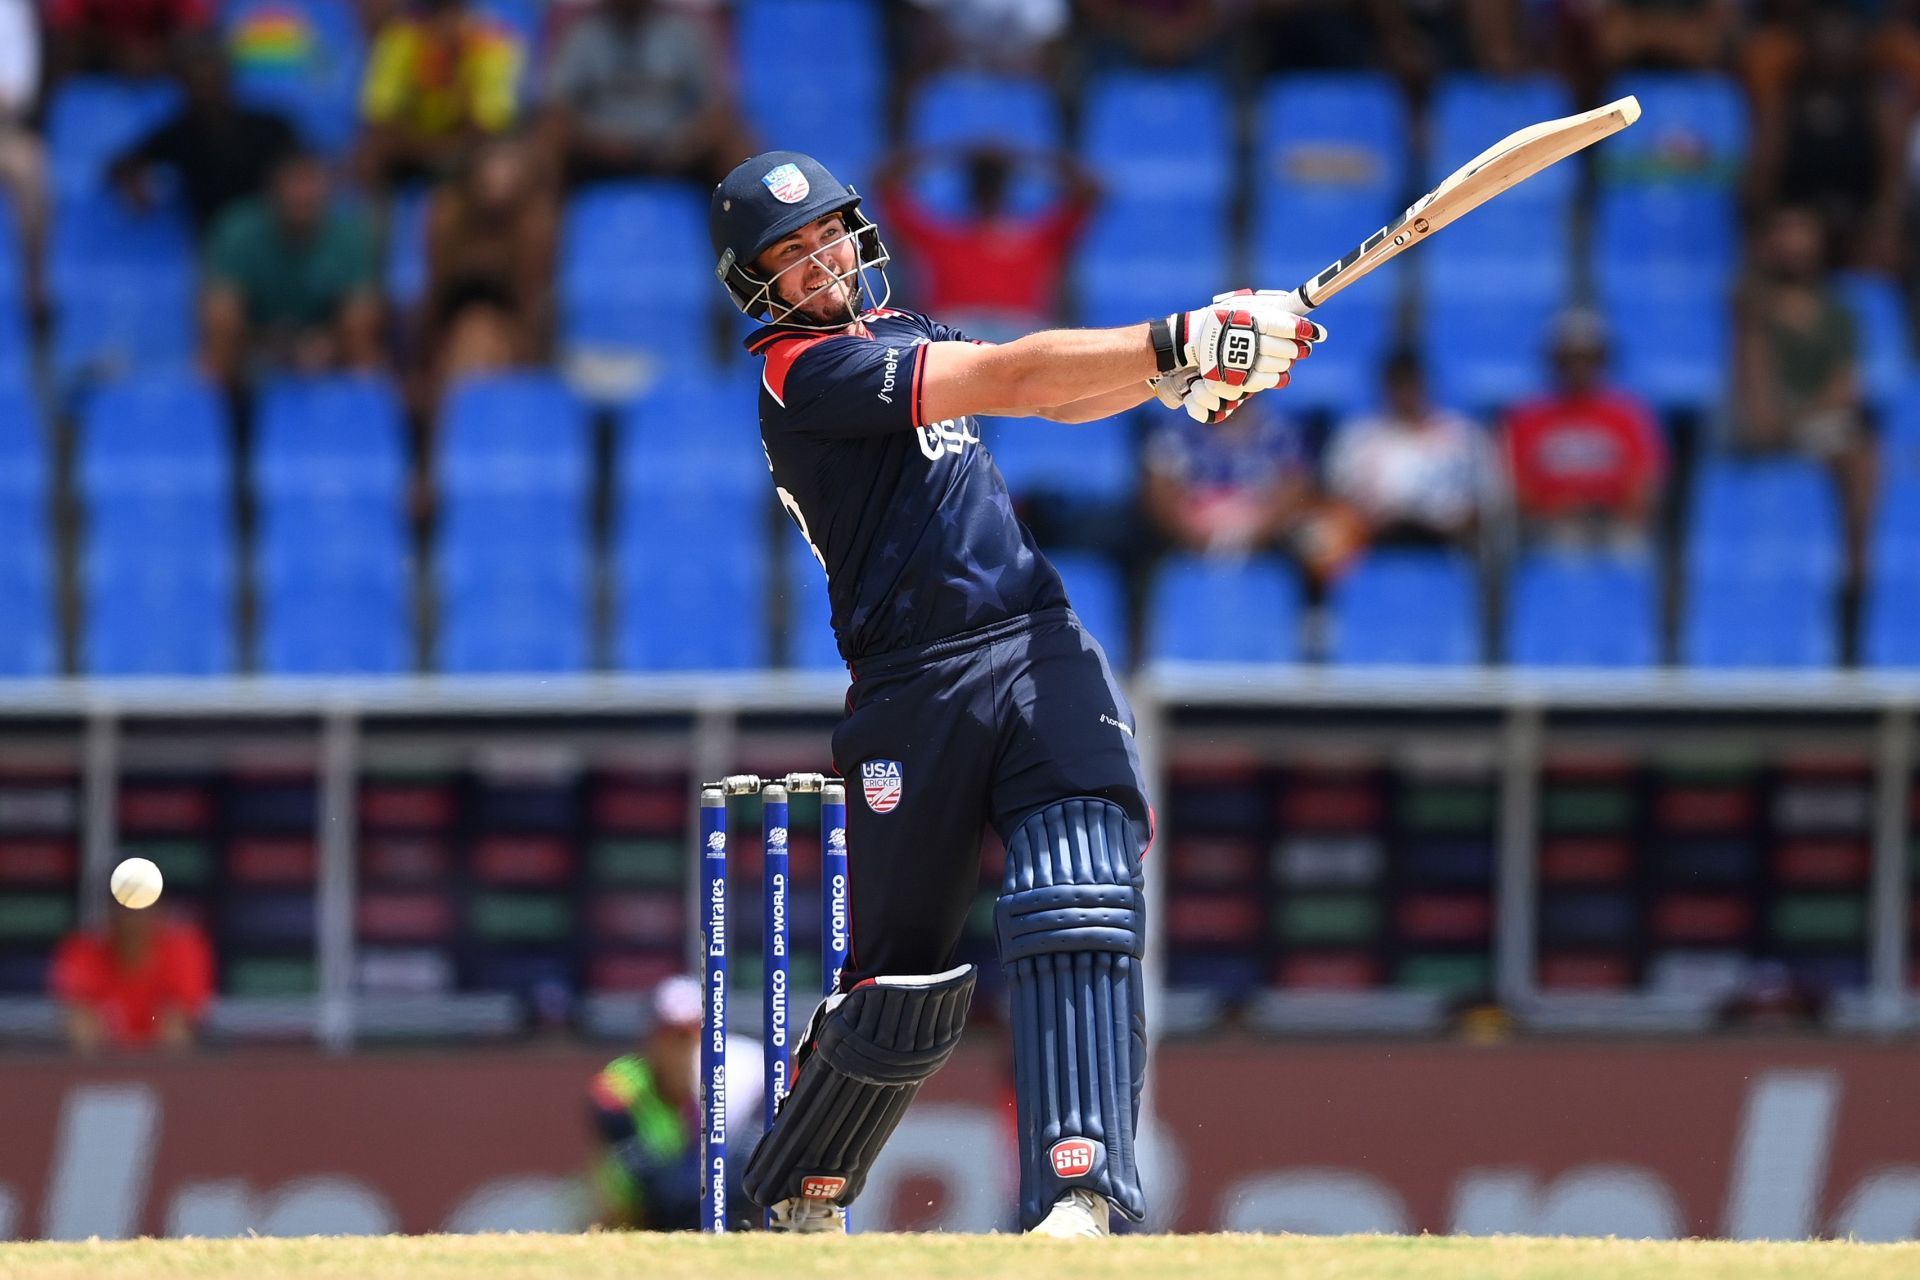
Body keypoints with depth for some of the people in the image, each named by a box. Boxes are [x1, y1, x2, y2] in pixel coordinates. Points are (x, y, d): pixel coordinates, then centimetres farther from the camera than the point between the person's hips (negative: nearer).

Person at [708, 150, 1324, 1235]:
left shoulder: (904, 335, 21)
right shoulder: (806, 371, -6)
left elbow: (1053, 395, 15)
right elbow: (1007, 375, -15)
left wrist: (1185, 372, -5)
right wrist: (1177, 342, -21)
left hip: (1046, 654, 5)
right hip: (919, 689, -5)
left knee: (1080, 908, -19)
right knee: (903, 991, 2)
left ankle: (1081, 1190, -32)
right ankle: (800, 1195, 29)